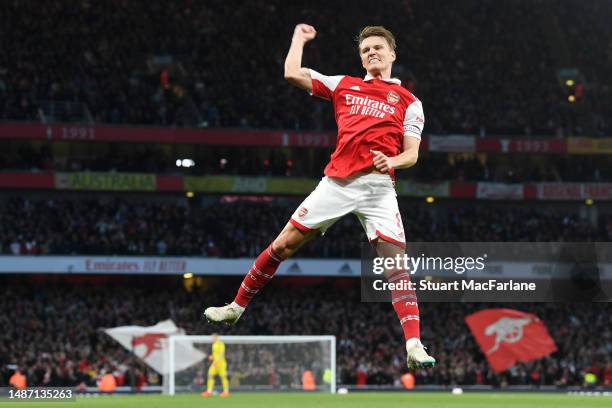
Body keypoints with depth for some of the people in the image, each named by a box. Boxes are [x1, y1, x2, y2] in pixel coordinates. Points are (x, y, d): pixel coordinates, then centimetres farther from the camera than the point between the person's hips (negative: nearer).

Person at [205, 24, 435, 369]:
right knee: (284, 244, 2)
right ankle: (237, 307, 16)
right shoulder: (344, 85, 17)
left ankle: (414, 346, -14)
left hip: (378, 187, -2)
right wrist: (299, 39, 25)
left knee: (396, 264, -12)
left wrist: (392, 161, -16)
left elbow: (411, 154, 5)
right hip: (337, 182, 2)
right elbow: (292, 73, 13)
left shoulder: (408, 101, 12)